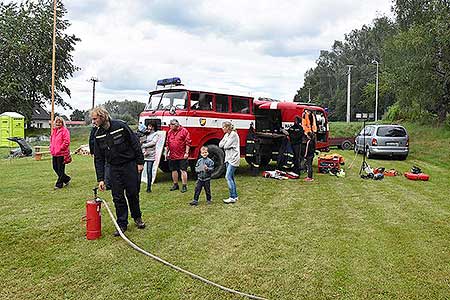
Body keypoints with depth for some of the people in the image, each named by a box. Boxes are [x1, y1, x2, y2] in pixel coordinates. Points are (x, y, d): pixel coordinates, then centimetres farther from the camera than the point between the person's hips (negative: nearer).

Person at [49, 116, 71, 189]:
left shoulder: (65, 130, -9)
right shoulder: (54, 130, 16)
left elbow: (66, 141, -16)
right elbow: (51, 140, 27)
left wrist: (61, 148, -15)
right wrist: (51, 148, 15)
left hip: (61, 153, -9)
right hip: (54, 153, 9)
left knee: (60, 169, -2)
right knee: (55, 167, 13)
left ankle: (59, 184, 6)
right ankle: (66, 178, 27)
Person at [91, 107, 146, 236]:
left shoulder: (120, 126, -13)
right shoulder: (98, 135, 0)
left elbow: (135, 143, -8)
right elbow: (98, 159, 2)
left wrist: (140, 162, -8)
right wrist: (100, 179, -2)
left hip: (130, 165, -3)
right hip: (114, 168, 4)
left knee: (133, 194, 5)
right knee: (117, 197, 3)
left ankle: (137, 217, 27)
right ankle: (122, 224, 15)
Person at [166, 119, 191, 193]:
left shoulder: (184, 131, -6)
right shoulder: (170, 132, 12)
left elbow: (188, 143, -9)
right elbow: (168, 143, 19)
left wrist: (186, 153, -14)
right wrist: (167, 152, 16)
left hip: (182, 156, -6)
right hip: (172, 156, 6)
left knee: (183, 170, -4)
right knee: (174, 170, 13)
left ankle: (184, 186, 3)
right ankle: (175, 185, 26)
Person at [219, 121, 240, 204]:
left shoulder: (233, 134, -13)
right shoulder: (226, 135, 14)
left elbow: (226, 146, -18)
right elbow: (220, 145, 8)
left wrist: (224, 145, 1)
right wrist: (224, 142, -5)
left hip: (233, 158, -9)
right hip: (228, 158, 9)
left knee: (228, 177, -14)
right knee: (231, 177, 11)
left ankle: (232, 197, -11)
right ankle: (235, 196, 18)